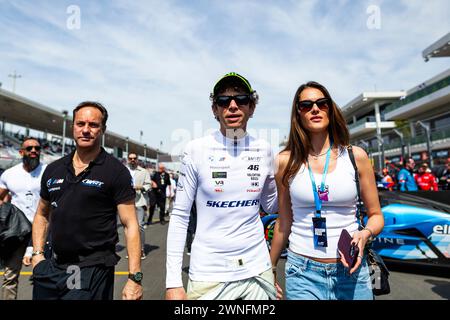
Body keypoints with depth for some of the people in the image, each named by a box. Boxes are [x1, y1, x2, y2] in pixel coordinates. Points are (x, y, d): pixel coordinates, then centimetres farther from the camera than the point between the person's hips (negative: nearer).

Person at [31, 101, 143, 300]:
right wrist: (37, 254, 6)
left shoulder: (116, 171, -10)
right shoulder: (53, 170, 7)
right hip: (52, 267, 5)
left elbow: (130, 225, -12)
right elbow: (42, 215, 19)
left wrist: (135, 277, -17)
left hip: (93, 269, -5)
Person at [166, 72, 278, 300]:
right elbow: (180, 216, -6)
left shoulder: (263, 150, -1)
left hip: (257, 271, 3)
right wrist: (173, 281, -9)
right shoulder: (197, 150, -9)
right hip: (208, 273, -2)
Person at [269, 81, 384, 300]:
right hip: (303, 273, -1)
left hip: (351, 270, 2)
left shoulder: (356, 156, -2)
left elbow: (376, 215, 6)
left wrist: (365, 233, -16)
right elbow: (284, 222, 5)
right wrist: (270, 270, 11)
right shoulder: (286, 161, -4)